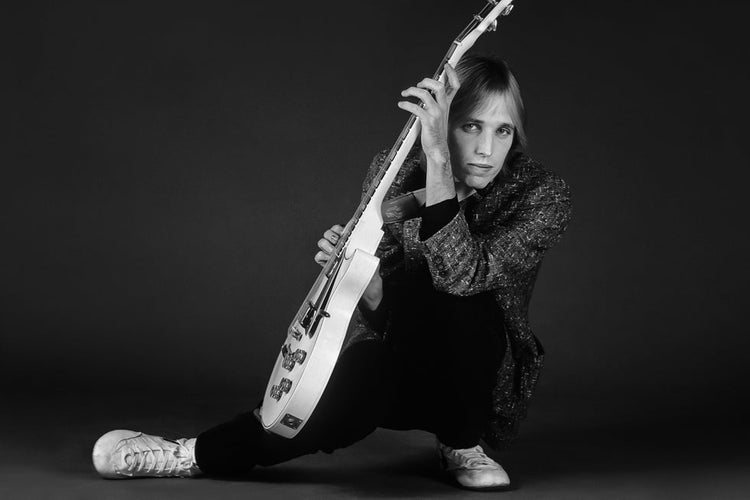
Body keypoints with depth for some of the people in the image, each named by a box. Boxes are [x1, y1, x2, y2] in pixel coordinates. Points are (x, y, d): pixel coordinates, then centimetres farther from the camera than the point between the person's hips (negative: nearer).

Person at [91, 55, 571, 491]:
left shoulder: (544, 195, -19)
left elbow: (463, 275, -38)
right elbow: (380, 303, -7)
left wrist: (438, 159, -44)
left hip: (482, 378, -1)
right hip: (395, 362, 1)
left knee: (450, 287, -34)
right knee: (363, 376, -37)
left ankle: (462, 443, -12)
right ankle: (198, 452, -20)